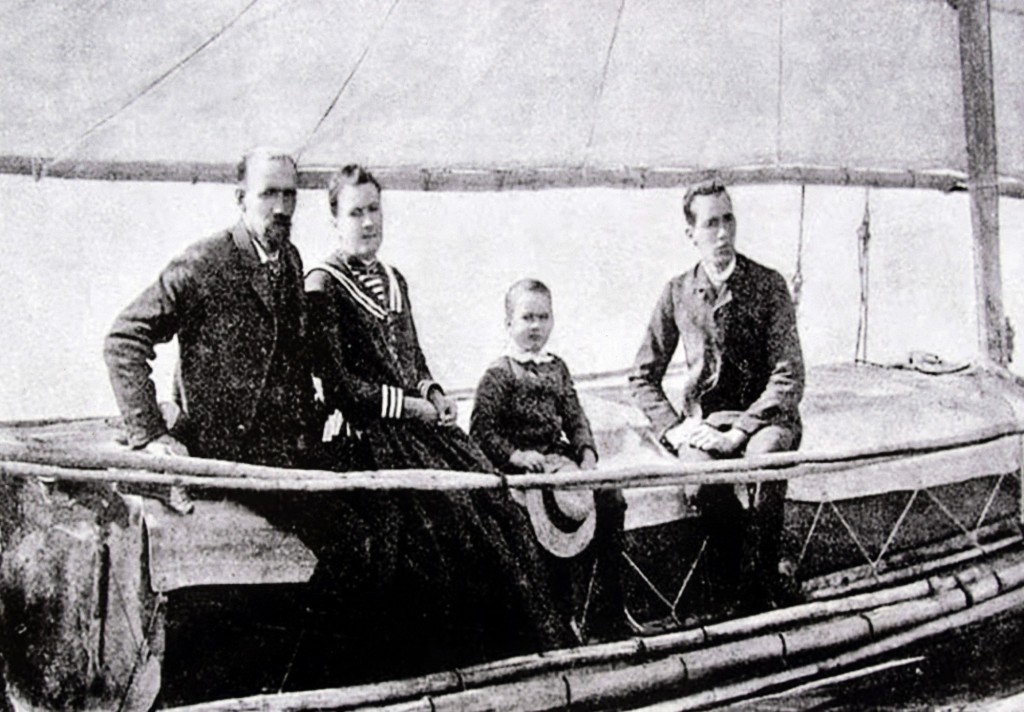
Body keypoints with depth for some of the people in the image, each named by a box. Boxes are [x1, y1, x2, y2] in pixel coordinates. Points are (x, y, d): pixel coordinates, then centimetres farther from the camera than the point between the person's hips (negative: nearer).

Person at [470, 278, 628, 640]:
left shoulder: (556, 368, 16)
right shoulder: (499, 374, -3)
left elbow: (575, 417, 16)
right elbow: (482, 430, -8)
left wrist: (587, 451, -1)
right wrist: (516, 455, -20)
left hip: (560, 456, 6)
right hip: (523, 466, -6)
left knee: (611, 501, -14)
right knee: (575, 512, -26)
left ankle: (608, 610, -3)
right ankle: (578, 612, -10)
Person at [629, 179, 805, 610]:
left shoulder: (768, 285, -3)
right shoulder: (678, 293, 4)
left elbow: (789, 377, -9)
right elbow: (642, 376, 10)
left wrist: (738, 432, -20)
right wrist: (674, 429, -7)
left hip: (764, 417, -1)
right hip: (704, 421, 1)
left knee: (767, 454, -37)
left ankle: (757, 578, -17)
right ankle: (768, 578, -14)